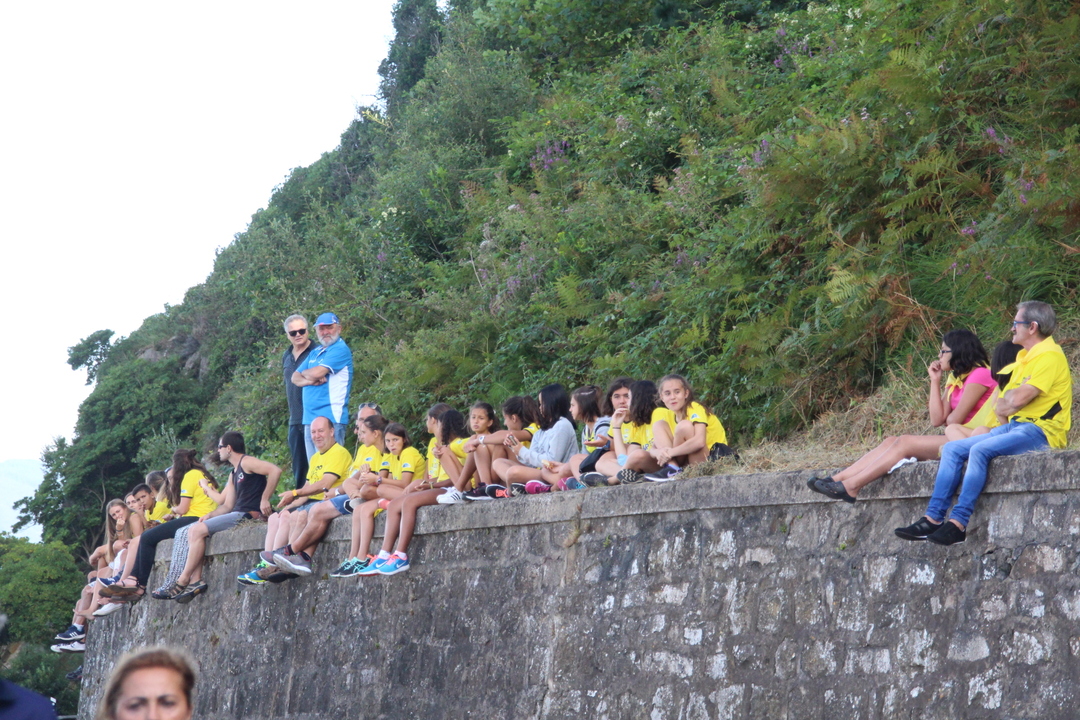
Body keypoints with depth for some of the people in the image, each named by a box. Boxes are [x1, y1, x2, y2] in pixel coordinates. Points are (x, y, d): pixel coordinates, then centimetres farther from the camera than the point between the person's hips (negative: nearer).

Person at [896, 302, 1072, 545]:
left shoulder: (1049, 355, -11)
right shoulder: (1025, 356, 20)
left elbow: (1019, 399, -20)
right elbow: (1000, 404, 19)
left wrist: (1005, 401, 1)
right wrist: (1004, 408, -3)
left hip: (1040, 431, -10)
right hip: (1015, 426, 10)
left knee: (980, 450, -31)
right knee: (952, 449, -3)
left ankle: (958, 524, -32)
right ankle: (933, 519, -11)